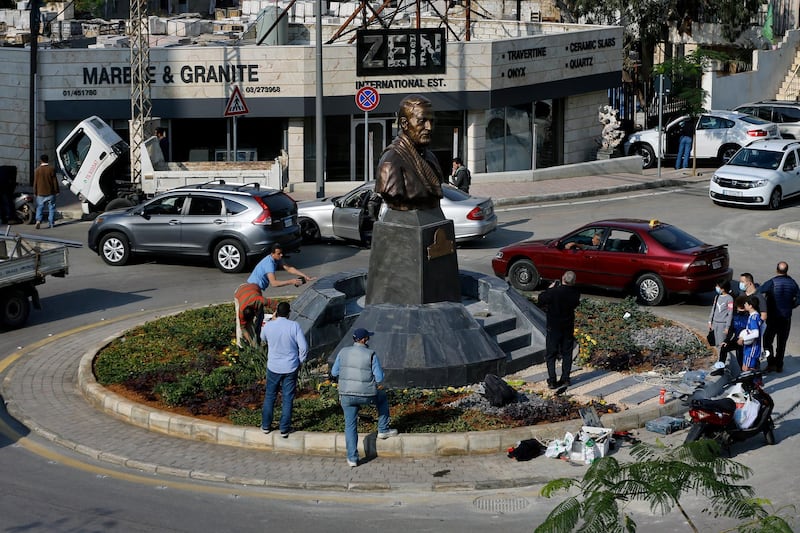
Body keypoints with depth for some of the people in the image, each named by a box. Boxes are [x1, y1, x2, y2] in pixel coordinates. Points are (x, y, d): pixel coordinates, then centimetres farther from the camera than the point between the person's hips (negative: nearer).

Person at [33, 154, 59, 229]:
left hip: (40, 193, 0)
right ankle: (51, 223, 7)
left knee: (39, 207, 4)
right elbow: (55, 181, -2)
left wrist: (35, 192, 9)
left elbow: (35, 182, 1)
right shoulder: (51, 169, -5)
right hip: (50, 192, 0)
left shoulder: (37, 170, -3)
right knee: (51, 208, 8)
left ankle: (38, 220, -17)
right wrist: (56, 191, 7)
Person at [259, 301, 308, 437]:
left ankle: (266, 426, 24)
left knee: (269, 396, 17)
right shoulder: (294, 326, -14)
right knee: (288, 399, 8)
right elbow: (304, 347, -13)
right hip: (290, 368, -1)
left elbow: (263, 338, 14)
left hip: (273, 367, 1)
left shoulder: (268, 326, -10)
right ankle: (284, 429, 12)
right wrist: (299, 361, 3)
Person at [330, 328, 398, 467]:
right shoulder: (371, 355, -11)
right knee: (382, 397, 31)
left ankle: (352, 458, 11)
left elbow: (334, 372, 8)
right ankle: (383, 430, 36)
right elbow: (379, 378, -10)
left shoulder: (343, 352, -2)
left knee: (350, 425, 14)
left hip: (347, 394, 2)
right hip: (367, 395, -2)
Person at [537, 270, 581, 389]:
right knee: (567, 353, 15)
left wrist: (550, 289, 3)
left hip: (554, 327, -3)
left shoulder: (553, 292, -23)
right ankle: (565, 378, 17)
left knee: (550, 355, 4)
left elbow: (541, 300, -9)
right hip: (569, 327, 3)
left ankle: (552, 381, -1)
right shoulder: (575, 293, -11)